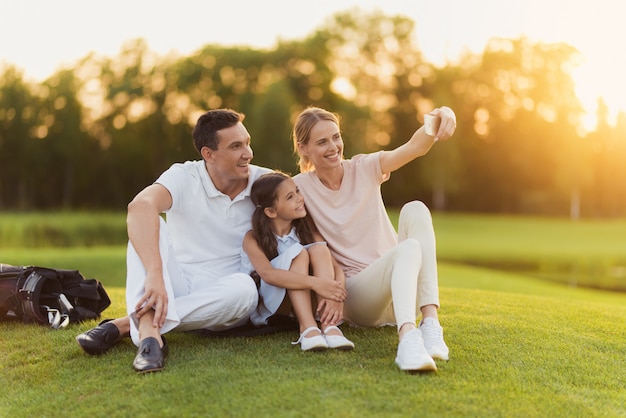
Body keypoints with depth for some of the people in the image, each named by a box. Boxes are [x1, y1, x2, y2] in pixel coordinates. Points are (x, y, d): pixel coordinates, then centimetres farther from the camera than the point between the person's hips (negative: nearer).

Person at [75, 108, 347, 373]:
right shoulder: (184, 177, -13)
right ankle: (150, 334, -44)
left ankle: (128, 324, -28)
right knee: (149, 226, -25)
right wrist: (155, 275, -49)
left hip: (221, 301, 1)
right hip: (174, 289, -1)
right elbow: (140, 206, -34)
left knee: (243, 287, -34)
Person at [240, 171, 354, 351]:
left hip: (299, 307, 4)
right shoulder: (253, 239, -11)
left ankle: (329, 326, -31)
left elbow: (338, 270, -9)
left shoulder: (308, 234, 0)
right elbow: (267, 274, -30)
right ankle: (307, 328, -37)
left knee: (319, 249, -19)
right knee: (298, 253, -24)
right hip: (264, 311, -4)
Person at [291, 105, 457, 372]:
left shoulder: (365, 168, 2)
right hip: (355, 295, -3)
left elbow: (415, 147, -16)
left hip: (402, 291, 3)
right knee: (409, 247, -33)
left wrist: (440, 117, -36)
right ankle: (408, 337, -60)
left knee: (415, 209, -25)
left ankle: (430, 323, -36)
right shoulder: (299, 188, -1)